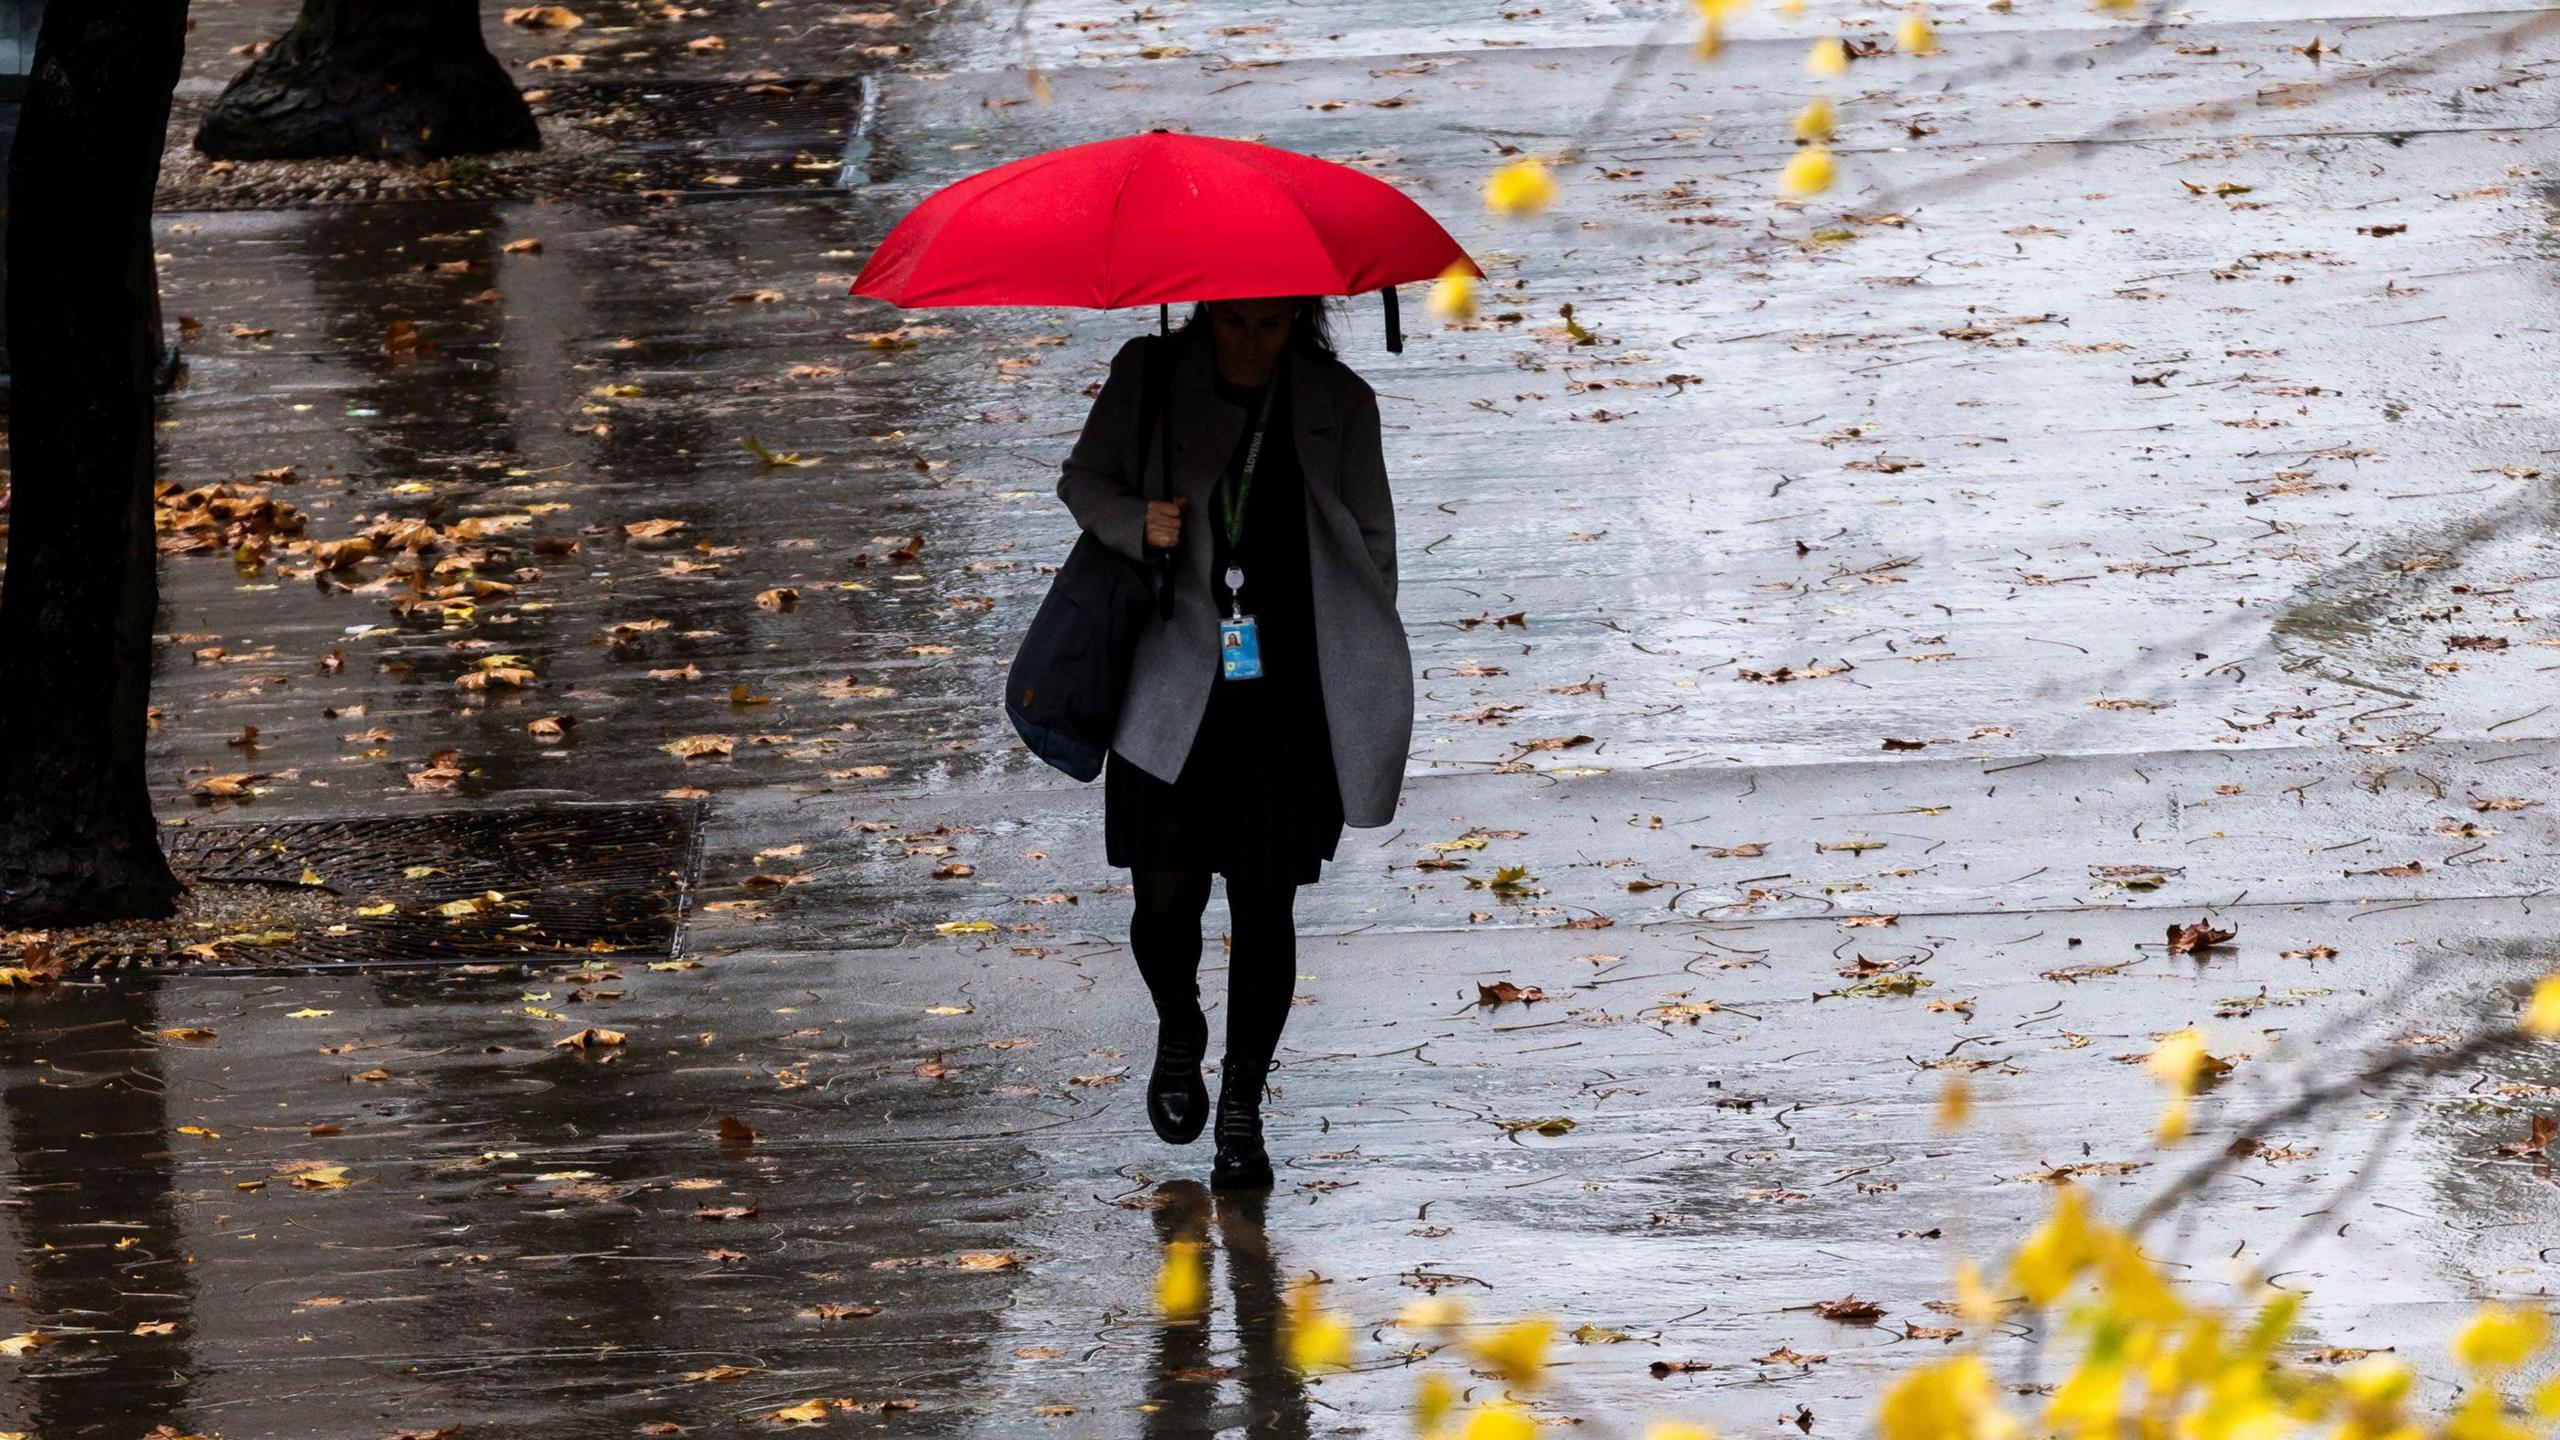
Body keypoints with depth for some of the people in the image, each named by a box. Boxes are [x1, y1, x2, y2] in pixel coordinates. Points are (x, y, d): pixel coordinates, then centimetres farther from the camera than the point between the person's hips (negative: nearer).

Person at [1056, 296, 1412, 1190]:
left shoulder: (1338, 403, 3)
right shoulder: (1149, 378, 2)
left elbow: (1372, 546, 8)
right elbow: (1084, 478, 12)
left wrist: (1363, 682, 3)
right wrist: (1137, 524, -11)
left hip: (1287, 696, 0)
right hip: (1173, 689, 0)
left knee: (1264, 907, 2)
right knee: (1165, 898, -2)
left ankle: (1242, 1109, 16)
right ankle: (1178, 1032, 31)